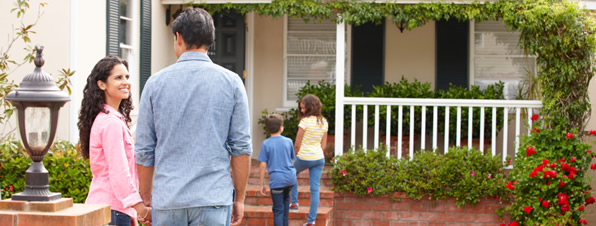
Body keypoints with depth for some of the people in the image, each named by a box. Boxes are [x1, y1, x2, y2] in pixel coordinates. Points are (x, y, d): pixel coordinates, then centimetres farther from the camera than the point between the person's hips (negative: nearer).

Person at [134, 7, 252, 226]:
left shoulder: (156, 82, 2)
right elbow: (241, 147, -1)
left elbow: (144, 150, 4)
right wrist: (239, 198, 7)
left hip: (167, 200, 1)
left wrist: (146, 197, 15)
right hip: (213, 199, -1)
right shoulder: (231, 82, 0)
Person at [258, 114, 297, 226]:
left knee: (278, 209, -1)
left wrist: (262, 185, 1)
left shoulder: (266, 144, -5)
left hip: (277, 179, -4)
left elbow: (263, 165, -5)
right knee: (285, 198, 30)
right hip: (291, 178, 4)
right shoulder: (288, 141, 4)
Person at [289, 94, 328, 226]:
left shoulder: (305, 121, -15)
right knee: (315, 189, 5)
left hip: (304, 157, -5)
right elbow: (323, 145, 10)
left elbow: (297, 144, -12)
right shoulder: (324, 122, 4)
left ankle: (294, 202, 28)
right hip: (319, 158, 5)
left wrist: (297, 155, 6)